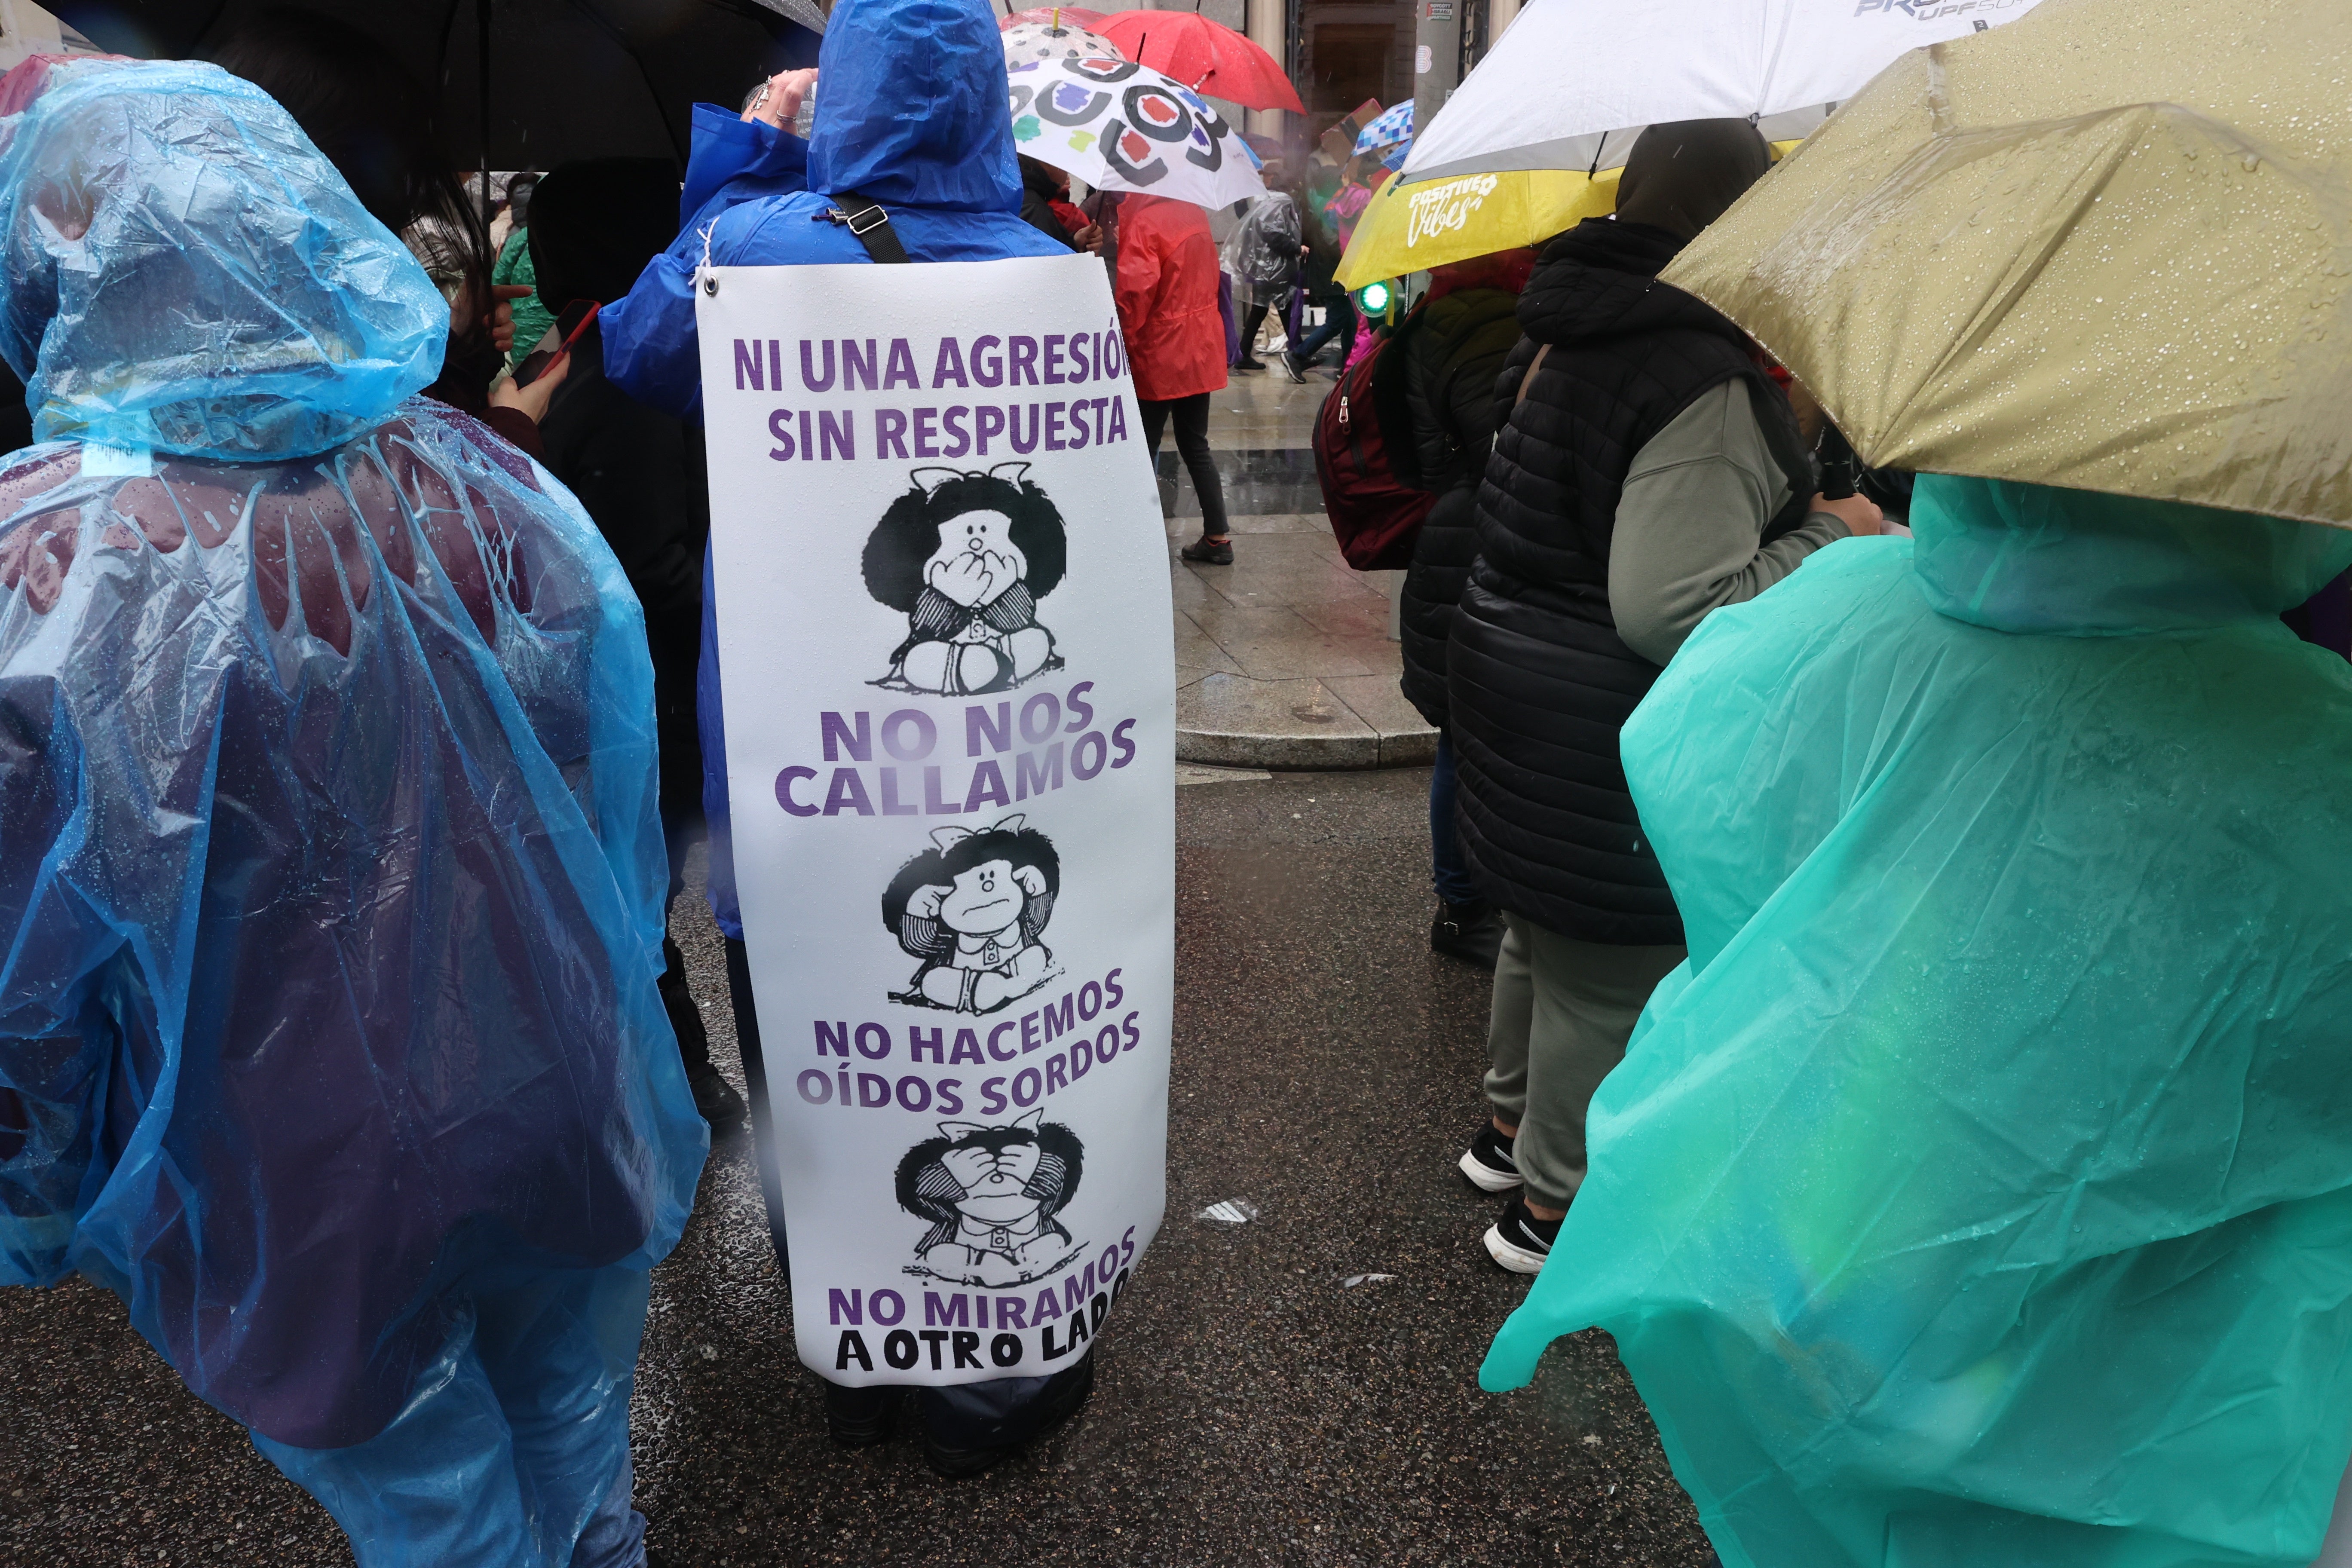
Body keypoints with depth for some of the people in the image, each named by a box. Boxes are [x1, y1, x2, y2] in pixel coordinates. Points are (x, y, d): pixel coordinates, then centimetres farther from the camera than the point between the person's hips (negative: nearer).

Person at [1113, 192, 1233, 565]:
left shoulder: (1143, 221, -16)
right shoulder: (1195, 212, 6)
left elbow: (1134, 288, -23)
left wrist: (1121, 337, -12)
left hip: (1158, 355, -7)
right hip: (1200, 348, 7)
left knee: (1143, 448, 2)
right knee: (1195, 444, 14)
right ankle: (1217, 538, 16)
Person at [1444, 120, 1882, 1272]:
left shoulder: (1565, 336, 7)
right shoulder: (1704, 383, -23)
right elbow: (1667, 608, -29)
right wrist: (1825, 539, -15)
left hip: (1508, 674, 10)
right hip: (1607, 739, -10)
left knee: (1546, 932, 27)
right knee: (1615, 974, 8)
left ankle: (1511, 1127, 47)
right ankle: (1553, 1204, 28)